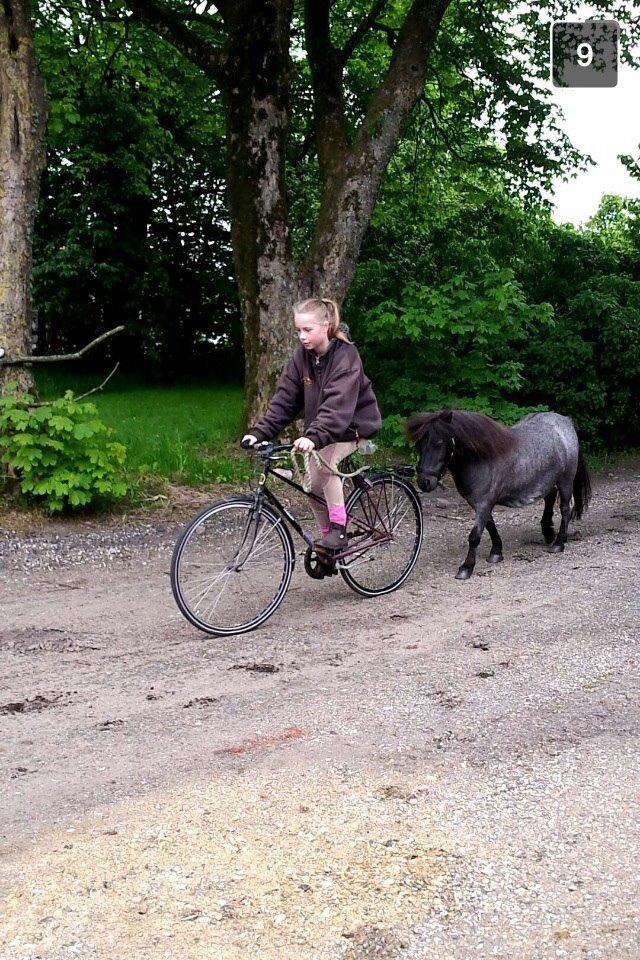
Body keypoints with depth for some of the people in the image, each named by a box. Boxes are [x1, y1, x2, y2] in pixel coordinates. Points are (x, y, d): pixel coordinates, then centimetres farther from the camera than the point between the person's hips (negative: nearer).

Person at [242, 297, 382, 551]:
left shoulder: (346, 355, -25)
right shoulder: (302, 355, -6)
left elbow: (338, 404, -38)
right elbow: (285, 398, -9)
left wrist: (314, 437, -53)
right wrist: (260, 431, -22)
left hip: (354, 423, -6)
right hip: (323, 426, 6)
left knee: (325, 463, -30)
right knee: (314, 486, 1)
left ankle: (339, 529, -18)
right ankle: (329, 540, 19)